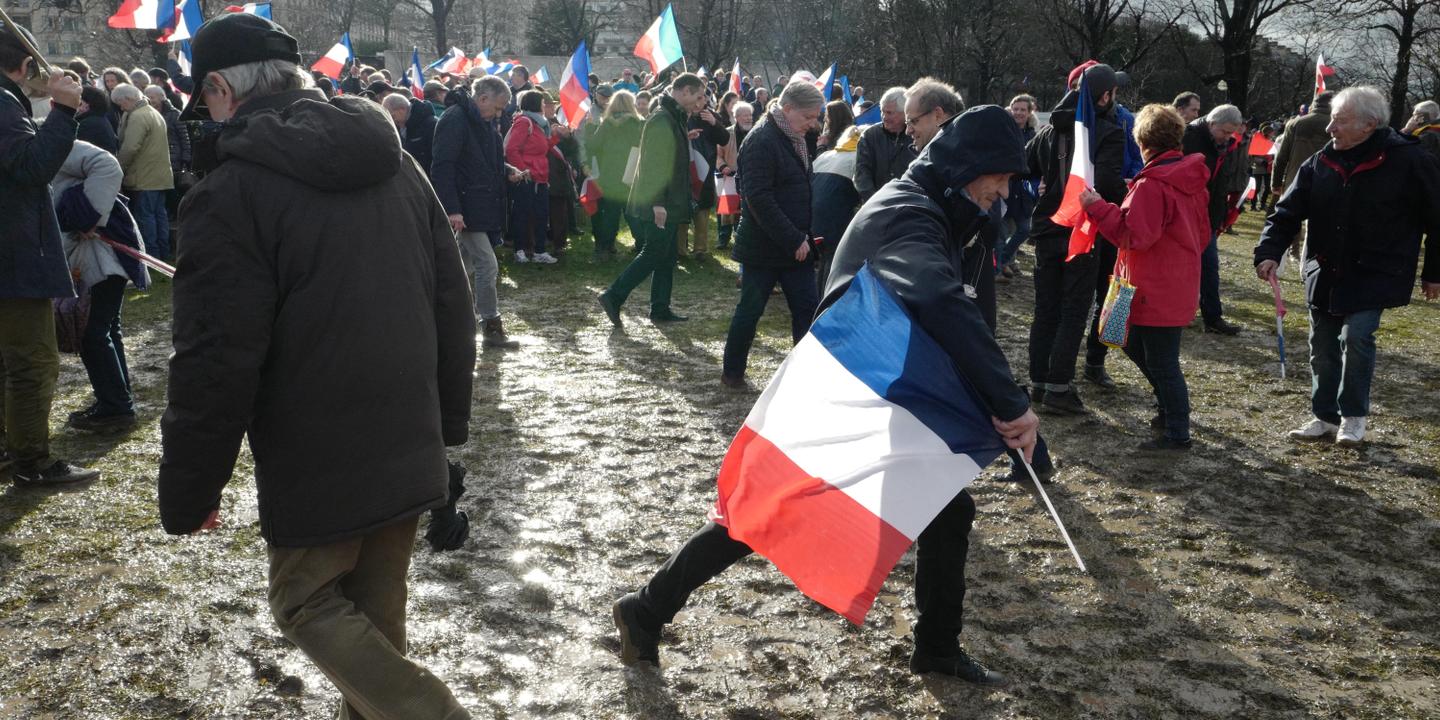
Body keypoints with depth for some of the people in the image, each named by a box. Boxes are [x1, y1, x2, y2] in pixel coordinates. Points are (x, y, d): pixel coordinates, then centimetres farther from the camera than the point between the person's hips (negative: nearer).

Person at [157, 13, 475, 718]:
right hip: (411, 451, 7)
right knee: (375, 610, 19)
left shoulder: (231, 193, -15)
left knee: (308, 604, 12)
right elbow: (453, 305, 9)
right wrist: (448, 420, 17)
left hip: (316, 467, -6)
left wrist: (186, 495, -6)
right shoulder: (394, 163, 6)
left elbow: (216, 366, -17)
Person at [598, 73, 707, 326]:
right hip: (658, 205, -10)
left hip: (667, 204, 10)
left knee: (666, 257, 13)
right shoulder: (662, 120, -17)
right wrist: (657, 202, -27)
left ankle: (660, 308, 19)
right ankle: (614, 297, 0)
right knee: (654, 255, -5)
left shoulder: (674, 117, 15)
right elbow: (655, 163, -24)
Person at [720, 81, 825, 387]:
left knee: (807, 308, 4)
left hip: (794, 244, 8)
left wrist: (803, 237, 9)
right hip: (763, 245, -8)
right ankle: (732, 372, 18)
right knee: (750, 309, 4)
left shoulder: (794, 140, 12)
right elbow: (759, 198, -23)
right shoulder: (762, 141, -17)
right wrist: (794, 240, -22)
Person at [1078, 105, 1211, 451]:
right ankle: (1171, 409, 31)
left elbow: (1135, 235, -23)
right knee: (1134, 343, 23)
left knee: (1162, 363, 1)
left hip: (1156, 291, -10)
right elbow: (1202, 234, 16)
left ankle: (1177, 433, 12)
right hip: (1179, 286, 10)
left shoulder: (1151, 184, -20)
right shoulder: (1191, 179, 9)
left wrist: (1098, 207, -17)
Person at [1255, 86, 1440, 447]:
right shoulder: (1320, 163, -1)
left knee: (1356, 336, -16)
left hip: (1374, 276, -5)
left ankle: (1353, 416, 4)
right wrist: (1269, 252, -18)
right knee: (1322, 345, 10)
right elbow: (1287, 213, -1)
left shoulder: (1409, 161, -12)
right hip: (1325, 274, 5)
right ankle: (1325, 417, 25)